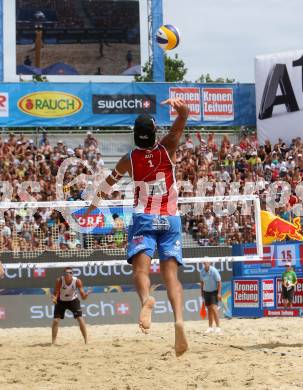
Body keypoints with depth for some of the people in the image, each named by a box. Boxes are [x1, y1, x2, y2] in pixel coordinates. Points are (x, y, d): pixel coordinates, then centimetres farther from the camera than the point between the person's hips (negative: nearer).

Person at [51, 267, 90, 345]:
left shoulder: (77, 281, -25)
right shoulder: (59, 281, -26)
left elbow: (82, 296, -24)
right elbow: (56, 293, -24)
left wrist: (85, 295, -47)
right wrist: (54, 298, -46)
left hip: (73, 300, 0)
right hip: (61, 301, 0)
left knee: (80, 319, -11)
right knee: (55, 320, -9)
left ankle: (86, 340, -1)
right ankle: (53, 342, 3)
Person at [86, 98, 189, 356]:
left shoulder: (129, 159, 3)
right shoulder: (167, 148, 1)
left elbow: (108, 183, 19)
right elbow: (184, 116, -3)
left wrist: (92, 206, 35)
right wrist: (180, 106, -27)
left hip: (144, 219, -1)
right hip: (170, 219, 1)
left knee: (141, 268, -15)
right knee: (171, 274, -5)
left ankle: (146, 298, -48)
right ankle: (179, 319, -27)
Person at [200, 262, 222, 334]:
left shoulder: (214, 271, -17)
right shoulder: (202, 271, -1)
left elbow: (219, 282, -14)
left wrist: (219, 293, -18)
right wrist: (202, 292, 13)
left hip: (214, 291, -5)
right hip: (206, 292, 5)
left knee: (214, 308, -16)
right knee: (209, 309, 7)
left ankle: (218, 327, -15)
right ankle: (210, 328, 12)